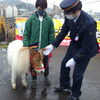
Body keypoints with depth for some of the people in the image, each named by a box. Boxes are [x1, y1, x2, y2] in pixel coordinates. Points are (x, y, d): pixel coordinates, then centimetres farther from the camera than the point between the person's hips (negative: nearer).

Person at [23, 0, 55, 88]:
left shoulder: (49, 20, -4)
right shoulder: (31, 19, -7)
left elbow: (51, 35, 0)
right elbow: (26, 34, -4)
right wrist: (26, 46, -10)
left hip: (44, 48, 1)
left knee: (45, 64, 17)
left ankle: (46, 77, 43)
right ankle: (34, 80, 32)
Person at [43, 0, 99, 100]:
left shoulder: (89, 23, -37)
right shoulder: (69, 17, -18)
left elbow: (86, 47, -28)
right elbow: (63, 32, -2)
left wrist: (75, 59, -25)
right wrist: (52, 45, -9)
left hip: (86, 50, -6)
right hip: (74, 45, 7)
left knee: (77, 73, 3)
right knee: (64, 64, 18)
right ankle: (64, 84, 45)